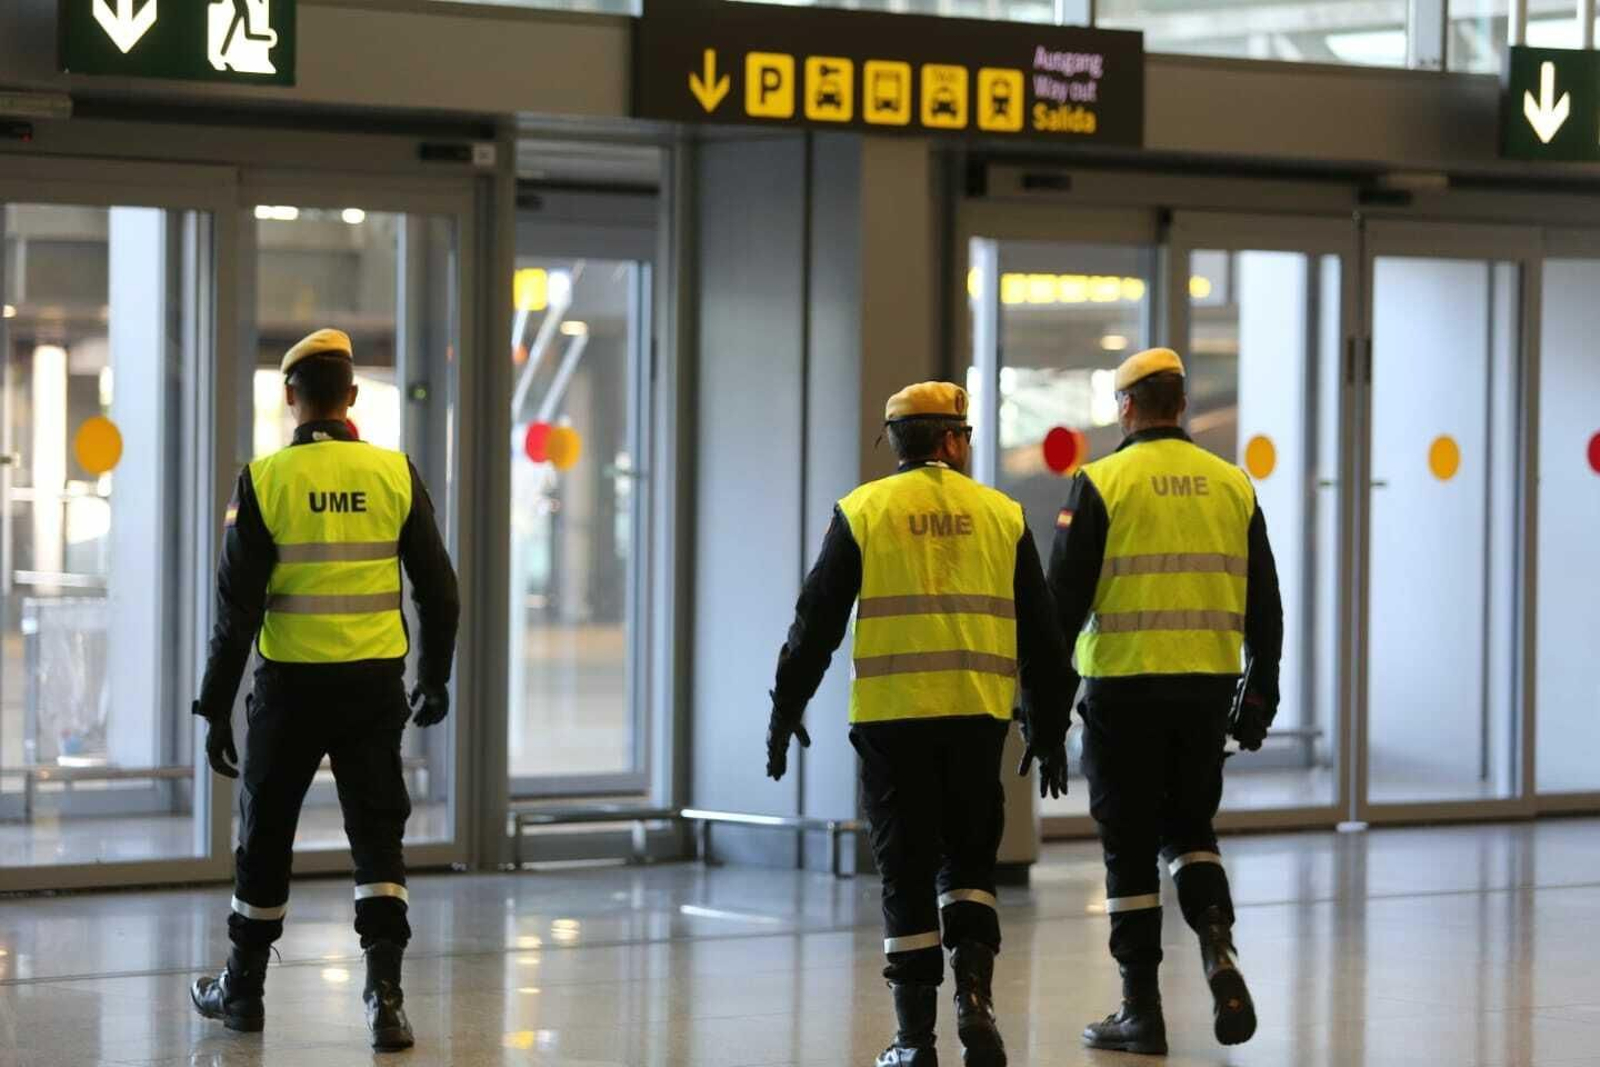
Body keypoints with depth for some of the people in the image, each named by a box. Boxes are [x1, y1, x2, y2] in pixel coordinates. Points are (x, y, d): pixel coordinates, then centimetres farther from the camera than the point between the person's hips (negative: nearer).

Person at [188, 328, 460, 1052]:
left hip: (292, 684, -1)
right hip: (376, 685, 1)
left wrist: (217, 707, -2)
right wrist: (435, 680, 17)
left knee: (266, 835, 13)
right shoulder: (395, 475, -1)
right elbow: (438, 590, 3)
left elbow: (238, 604, -8)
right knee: (377, 836, 4)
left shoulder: (265, 480, -7)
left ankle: (243, 991, 26)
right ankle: (384, 992, -11)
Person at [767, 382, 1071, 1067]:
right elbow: (1039, 637, 9)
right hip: (978, 718, 1)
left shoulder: (863, 512, 2)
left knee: (907, 873, 4)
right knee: (969, 860, 16)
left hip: (890, 717, -1)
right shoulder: (1000, 515, 7)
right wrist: (1050, 734, 16)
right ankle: (974, 994, -4)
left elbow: (817, 623, 1)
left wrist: (786, 710, 11)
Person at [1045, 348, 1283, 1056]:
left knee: (1130, 846, 5)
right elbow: (1263, 602, 9)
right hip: (1207, 685, 4)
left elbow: (1066, 597, -8)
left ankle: (1141, 1010, 7)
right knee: (1189, 828, 19)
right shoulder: (1232, 485, 8)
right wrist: (1260, 693, 17)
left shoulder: (1102, 483, -5)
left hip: (1125, 685, -4)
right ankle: (1217, 948, -7)